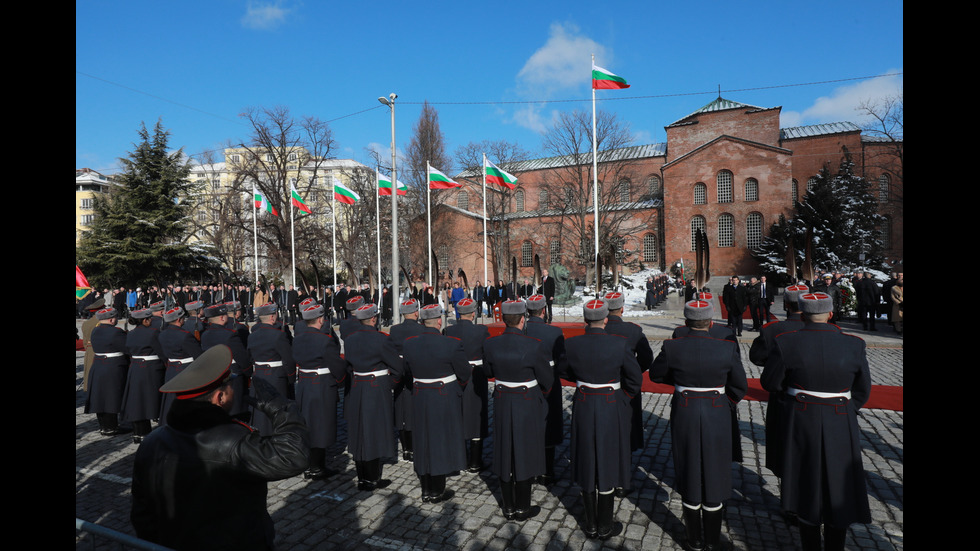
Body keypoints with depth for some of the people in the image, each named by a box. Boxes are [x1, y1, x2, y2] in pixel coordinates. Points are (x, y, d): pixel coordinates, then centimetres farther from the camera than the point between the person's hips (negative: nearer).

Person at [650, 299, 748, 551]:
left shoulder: (672, 347, -11)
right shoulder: (727, 348, -11)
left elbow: (656, 375, 3)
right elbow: (740, 386, 0)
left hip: (684, 414, 0)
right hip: (717, 416, 0)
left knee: (689, 474, 13)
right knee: (714, 474, 13)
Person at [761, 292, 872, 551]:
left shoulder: (786, 343, -13)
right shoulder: (854, 345, -6)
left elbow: (770, 383, -5)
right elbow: (862, 391, 3)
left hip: (800, 423, -1)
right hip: (841, 427, 1)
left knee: (807, 490, 14)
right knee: (839, 493, 15)